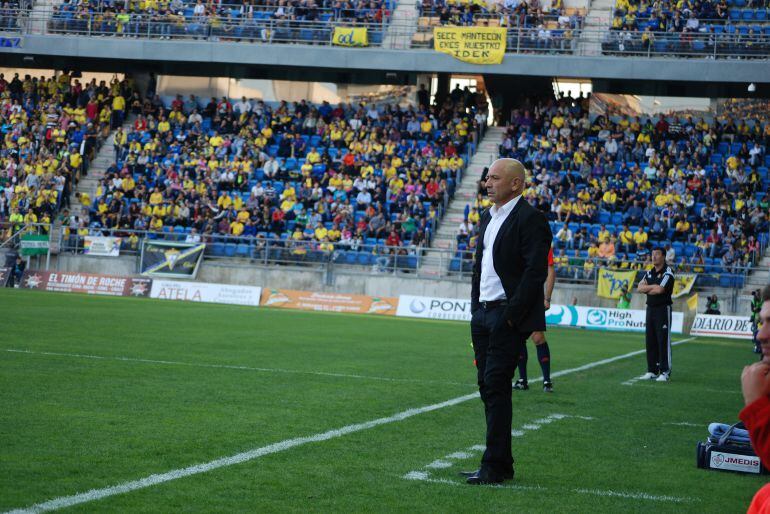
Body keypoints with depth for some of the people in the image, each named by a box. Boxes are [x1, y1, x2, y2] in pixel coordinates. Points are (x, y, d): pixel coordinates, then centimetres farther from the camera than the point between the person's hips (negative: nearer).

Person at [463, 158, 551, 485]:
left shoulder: (530, 219, -11)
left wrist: (511, 314, -18)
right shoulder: (488, 218, 17)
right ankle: (501, 463, 16)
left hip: (508, 316, -9)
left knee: (496, 387, -10)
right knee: (488, 388, 9)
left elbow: (536, 271, -17)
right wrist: (476, 308, 14)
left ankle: (495, 467, -6)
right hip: (483, 314, 9)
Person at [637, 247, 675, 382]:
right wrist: (654, 286, -11)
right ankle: (652, 371, 14)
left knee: (663, 341, -7)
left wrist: (647, 289, -4)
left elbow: (660, 290, -20)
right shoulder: (649, 273, 15)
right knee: (650, 341, 8)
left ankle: (665, 372, -6)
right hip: (650, 309, 7)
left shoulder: (668, 273, -8)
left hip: (663, 309, -7)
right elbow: (639, 287, 3)